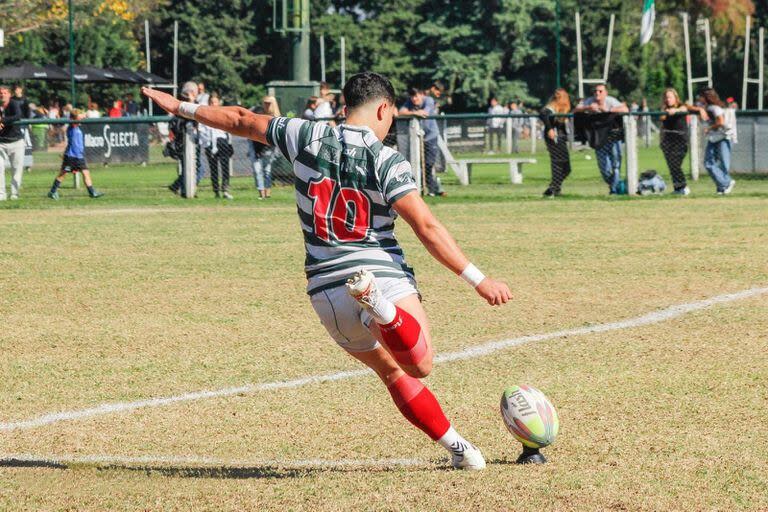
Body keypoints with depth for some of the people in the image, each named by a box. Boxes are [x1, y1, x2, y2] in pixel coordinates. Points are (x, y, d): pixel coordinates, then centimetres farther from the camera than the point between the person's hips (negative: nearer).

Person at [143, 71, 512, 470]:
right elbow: (427, 228, -14)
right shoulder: (386, 160, -7)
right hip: (386, 277, -5)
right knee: (419, 365, -15)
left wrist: (182, 108, 30)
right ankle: (381, 307, -39)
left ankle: (457, 447, 11)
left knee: (393, 373, 17)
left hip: (326, 291, 5)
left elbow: (240, 121, 15)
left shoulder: (307, 138, 3)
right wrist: (478, 280, -12)